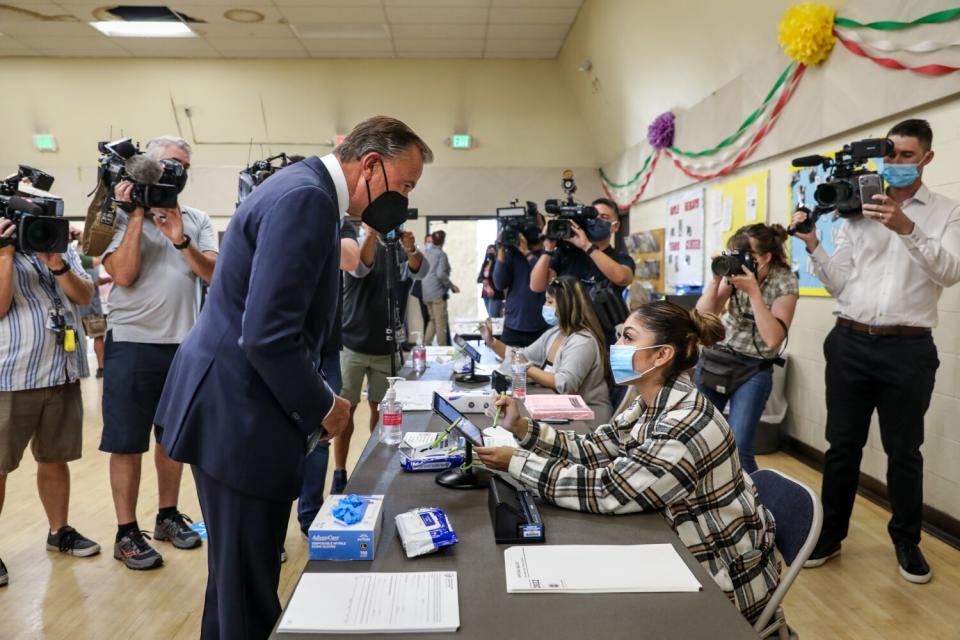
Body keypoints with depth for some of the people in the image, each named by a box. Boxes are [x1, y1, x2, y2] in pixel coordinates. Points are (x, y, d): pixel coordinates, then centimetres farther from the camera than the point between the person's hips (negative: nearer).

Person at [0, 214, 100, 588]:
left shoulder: (64, 250, 11)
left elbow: (85, 296, 1)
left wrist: (58, 266, -13)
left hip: (63, 375, 5)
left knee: (55, 460, 16)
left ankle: (59, 531, 30)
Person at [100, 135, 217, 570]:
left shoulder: (197, 220, 7)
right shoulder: (120, 215, -2)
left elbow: (215, 274, -4)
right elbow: (123, 275, -13)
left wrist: (180, 239, -17)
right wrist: (136, 216, -12)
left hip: (184, 344, 4)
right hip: (133, 343, -3)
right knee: (127, 443, 4)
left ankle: (168, 515, 30)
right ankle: (127, 532, 17)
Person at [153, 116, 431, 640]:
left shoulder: (303, 186, 12)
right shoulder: (307, 198, -21)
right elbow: (269, 335, -28)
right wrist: (322, 407, -13)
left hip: (235, 404, 10)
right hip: (240, 413, -10)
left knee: (239, 571, 24)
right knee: (249, 587, 5)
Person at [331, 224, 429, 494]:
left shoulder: (402, 249, 1)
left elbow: (419, 271, -19)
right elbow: (359, 268, -27)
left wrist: (411, 249, -41)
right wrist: (371, 233, -45)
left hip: (388, 348, 2)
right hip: (353, 344, -2)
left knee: (381, 408, 12)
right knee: (346, 409, 4)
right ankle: (340, 474, 12)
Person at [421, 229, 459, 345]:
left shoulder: (425, 252, 10)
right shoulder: (441, 254, -10)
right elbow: (441, 274, -20)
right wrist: (452, 286, -12)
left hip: (426, 292, 7)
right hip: (437, 292, -7)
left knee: (433, 320, 18)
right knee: (441, 323, 0)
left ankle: (426, 345, 14)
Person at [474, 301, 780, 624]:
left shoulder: (687, 425, -31)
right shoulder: (652, 405, -2)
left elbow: (605, 490, -31)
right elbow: (593, 450, -1)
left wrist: (516, 462, -25)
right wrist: (522, 428, -11)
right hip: (686, 556, 7)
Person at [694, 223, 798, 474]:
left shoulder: (785, 283, -11)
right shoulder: (735, 272, -3)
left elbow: (773, 338, -21)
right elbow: (702, 316, -7)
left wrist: (753, 291, -25)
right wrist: (717, 279, -19)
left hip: (753, 370, -3)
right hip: (714, 359, 4)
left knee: (738, 446, -14)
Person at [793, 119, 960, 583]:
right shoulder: (858, 212, 10)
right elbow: (838, 284, 6)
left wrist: (907, 228, -23)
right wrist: (813, 245, -8)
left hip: (908, 348, -1)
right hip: (850, 342, 2)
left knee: (903, 450, 9)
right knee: (842, 445, 8)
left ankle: (906, 540, 27)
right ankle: (829, 535, 21)